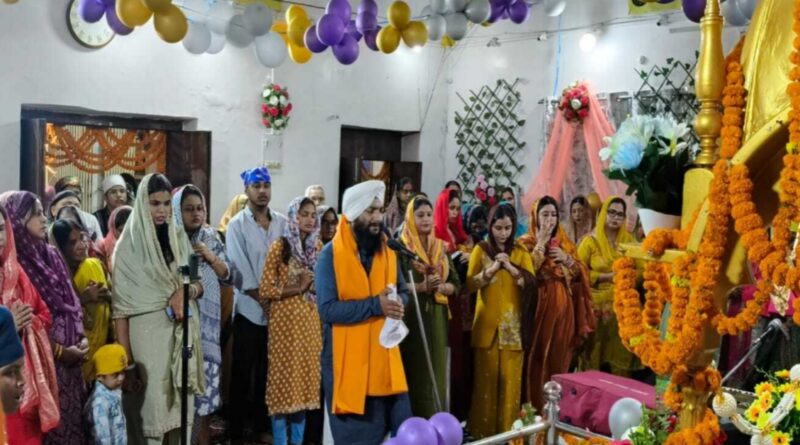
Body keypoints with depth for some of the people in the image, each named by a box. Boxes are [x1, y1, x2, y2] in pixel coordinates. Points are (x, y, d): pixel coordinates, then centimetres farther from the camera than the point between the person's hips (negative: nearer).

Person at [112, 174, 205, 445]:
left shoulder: (180, 238, 7)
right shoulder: (129, 245, -5)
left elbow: (198, 284, 13)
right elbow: (121, 306, -8)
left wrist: (186, 292, -11)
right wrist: (126, 360, -13)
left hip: (181, 333, 4)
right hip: (148, 335, -4)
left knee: (180, 408, 8)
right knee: (151, 410, 0)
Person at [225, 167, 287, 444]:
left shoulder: (283, 223, 6)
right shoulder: (237, 225, -4)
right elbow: (240, 270, -11)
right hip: (250, 309, -3)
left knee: (268, 370, 12)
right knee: (243, 373, 4)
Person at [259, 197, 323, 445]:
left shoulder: (317, 248, 11)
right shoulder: (280, 247, -5)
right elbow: (266, 289, -10)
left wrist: (317, 286, 0)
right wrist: (298, 288, -13)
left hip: (311, 320, 5)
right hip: (286, 319, -5)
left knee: (306, 375, 8)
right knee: (285, 375, -2)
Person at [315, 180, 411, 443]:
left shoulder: (387, 250, 7)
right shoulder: (331, 254, -11)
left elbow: (403, 292, 14)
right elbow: (327, 309, -18)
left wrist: (396, 303, -10)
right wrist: (375, 305, -24)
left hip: (384, 354, 5)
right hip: (347, 358, -5)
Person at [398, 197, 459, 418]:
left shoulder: (441, 248, 12)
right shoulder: (402, 248, -3)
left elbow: (455, 283, 11)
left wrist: (441, 287, -10)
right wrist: (422, 286, -22)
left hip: (437, 318, 5)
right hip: (412, 317, -5)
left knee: (436, 372, 7)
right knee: (416, 373, -4)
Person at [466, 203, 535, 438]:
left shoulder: (521, 252, 7)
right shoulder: (481, 249, 3)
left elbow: (531, 284, -3)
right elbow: (470, 284, -5)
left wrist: (511, 268, -15)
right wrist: (492, 269, -17)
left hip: (513, 323, 1)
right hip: (487, 322, -1)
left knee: (511, 377, 1)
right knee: (486, 377, 0)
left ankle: (508, 428, 12)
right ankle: (483, 428, 10)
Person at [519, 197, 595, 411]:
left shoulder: (564, 242, 13)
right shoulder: (527, 242, -1)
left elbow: (579, 273, 11)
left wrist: (567, 259, -7)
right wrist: (541, 244, -15)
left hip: (563, 306, 4)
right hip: (540, 305, -4)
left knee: (559, 357, 8)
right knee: (538, 357, -4)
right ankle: (535, 408, 4)